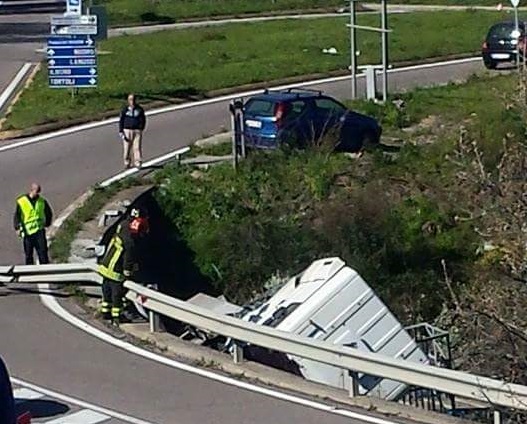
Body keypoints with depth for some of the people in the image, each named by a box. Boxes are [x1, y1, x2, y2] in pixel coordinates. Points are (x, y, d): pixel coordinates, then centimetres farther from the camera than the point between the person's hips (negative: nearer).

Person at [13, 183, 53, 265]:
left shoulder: (42, 201, 5)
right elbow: (16, 216, 0)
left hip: (39, 230, 1)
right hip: (27, 231, -1)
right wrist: (18, 228, -10)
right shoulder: (21, 201, -3)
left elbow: (49, 213, 21)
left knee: (43, 251, -6)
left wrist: (47, 224, 16)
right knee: (28, 254, 5)